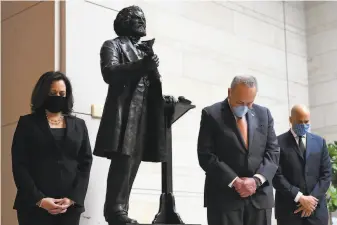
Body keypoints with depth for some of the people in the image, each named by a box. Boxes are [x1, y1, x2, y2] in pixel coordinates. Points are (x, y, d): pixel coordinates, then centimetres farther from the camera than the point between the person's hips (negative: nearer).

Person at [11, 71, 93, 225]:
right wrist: (39, 199, -13)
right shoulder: (27, 123, 7)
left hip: (70, 206, 2)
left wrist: (73, 198, -7)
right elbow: (19, 165, -1)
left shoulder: (79, 125, 14)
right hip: (34, 205, -2)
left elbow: (86, 163, 7)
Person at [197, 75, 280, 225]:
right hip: (224, 197, -4)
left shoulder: (264, 114, 12)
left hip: (260, 196, 4)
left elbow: (273, 151, 8)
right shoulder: (212, 114, -1)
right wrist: (235, 181, -14)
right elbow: (206, 156, -7)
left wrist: (256, 180, -8)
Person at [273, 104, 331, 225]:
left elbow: (326, 174, 6)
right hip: (288, 209, -3)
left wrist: (312, 198, -7)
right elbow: (276, 176, -7)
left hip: (316, 208, 3)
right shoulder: (279, 142, -1)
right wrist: (300, 197, -13)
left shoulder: (320, 142, 11)